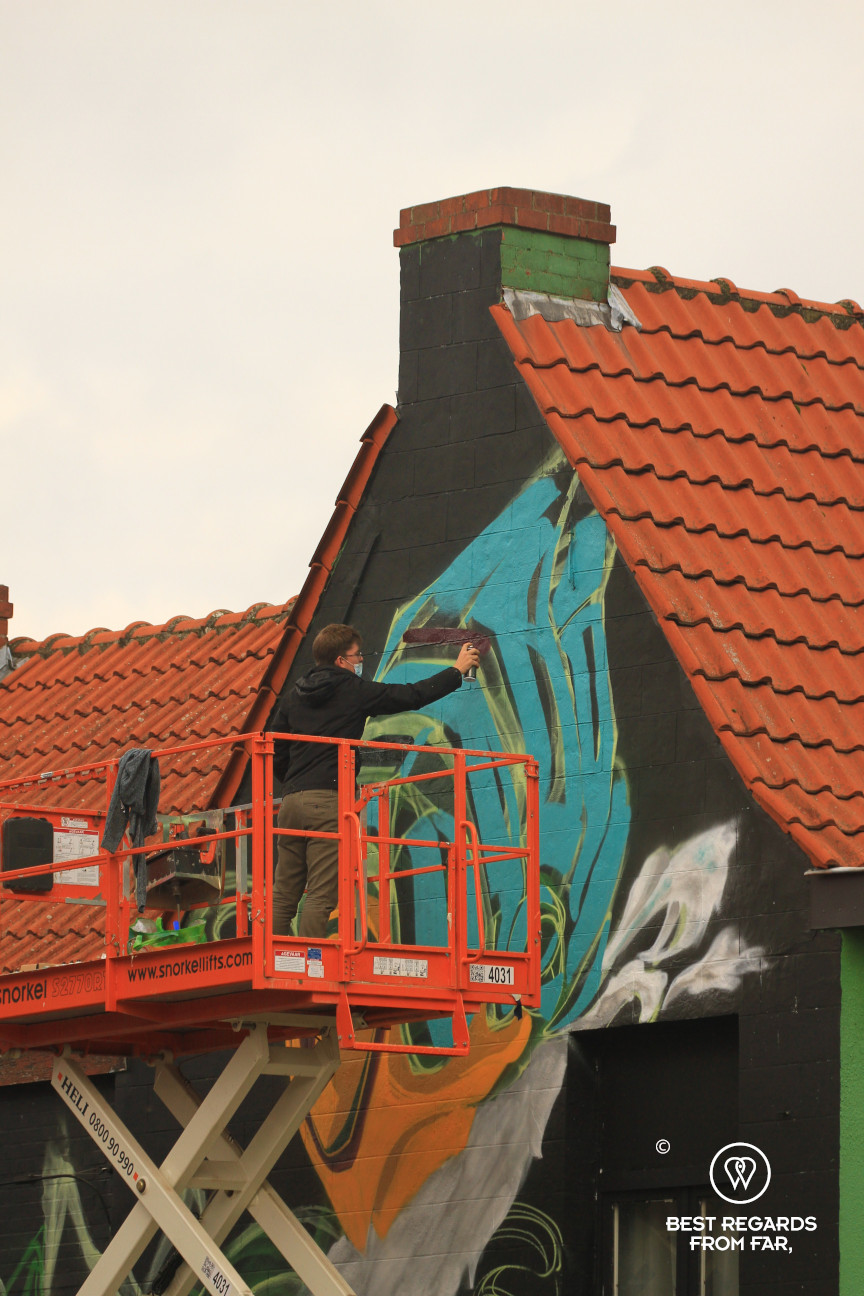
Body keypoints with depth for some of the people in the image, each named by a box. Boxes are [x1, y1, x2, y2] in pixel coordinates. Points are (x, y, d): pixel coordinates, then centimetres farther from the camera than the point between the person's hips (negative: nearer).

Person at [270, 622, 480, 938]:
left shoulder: (295, 695, 17)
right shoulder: (354, 691, 1)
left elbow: (277, 753, 20)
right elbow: (412, 696, 7)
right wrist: (457, 670, 20)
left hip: (292, 801, 6)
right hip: (329, 801, -6)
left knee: (283, 895, 6)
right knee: (321, 896, -10)